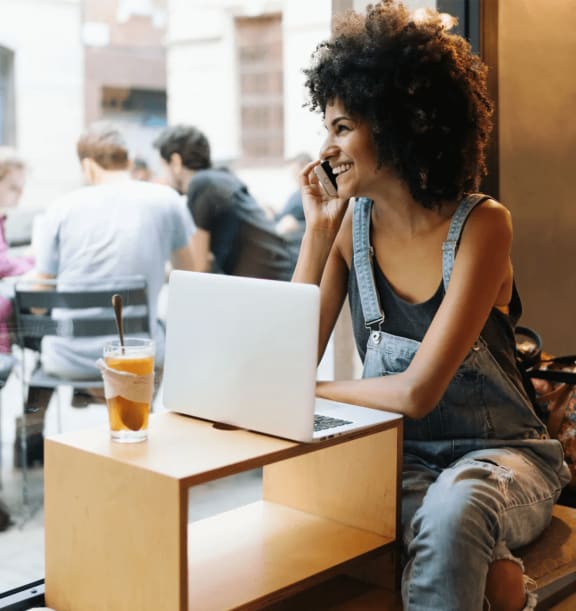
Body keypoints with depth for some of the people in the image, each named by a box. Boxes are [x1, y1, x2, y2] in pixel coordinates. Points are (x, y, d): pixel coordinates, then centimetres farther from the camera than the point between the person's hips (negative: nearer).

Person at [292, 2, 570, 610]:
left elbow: (418, 391, -23)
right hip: (399, 457, 3)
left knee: (453, 508, -36)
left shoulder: (481, 224, -16)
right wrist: (317, 229, -10)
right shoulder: (353, 224, -2)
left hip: (499, 453, -3)